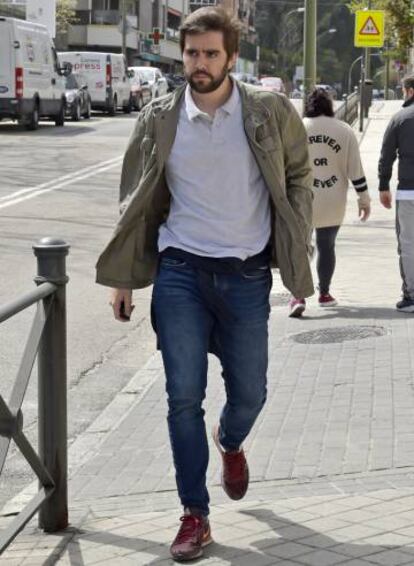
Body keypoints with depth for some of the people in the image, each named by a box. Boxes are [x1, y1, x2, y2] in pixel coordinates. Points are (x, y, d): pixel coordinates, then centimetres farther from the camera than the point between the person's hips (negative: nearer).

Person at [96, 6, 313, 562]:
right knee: (184, 398, -1)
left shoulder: (270, 112, -4)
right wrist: (123, 276, 7)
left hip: (247, 274, 0)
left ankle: (230, 442, 47)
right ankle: (195, 516, 12)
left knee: (249, 393, 10)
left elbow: (298, 176, 10)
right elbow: (136, 200, 8)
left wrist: (294, 252, 3)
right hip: (180, 271, 0)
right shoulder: (159, 120, -1)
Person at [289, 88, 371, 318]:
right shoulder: (344, 131, -1)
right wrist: (364, 199, 8)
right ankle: (324, 294, 26)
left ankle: (299, 296, -11)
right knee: (326, 246, 17)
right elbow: (355, 170, 0)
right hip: (332, 204, 2)